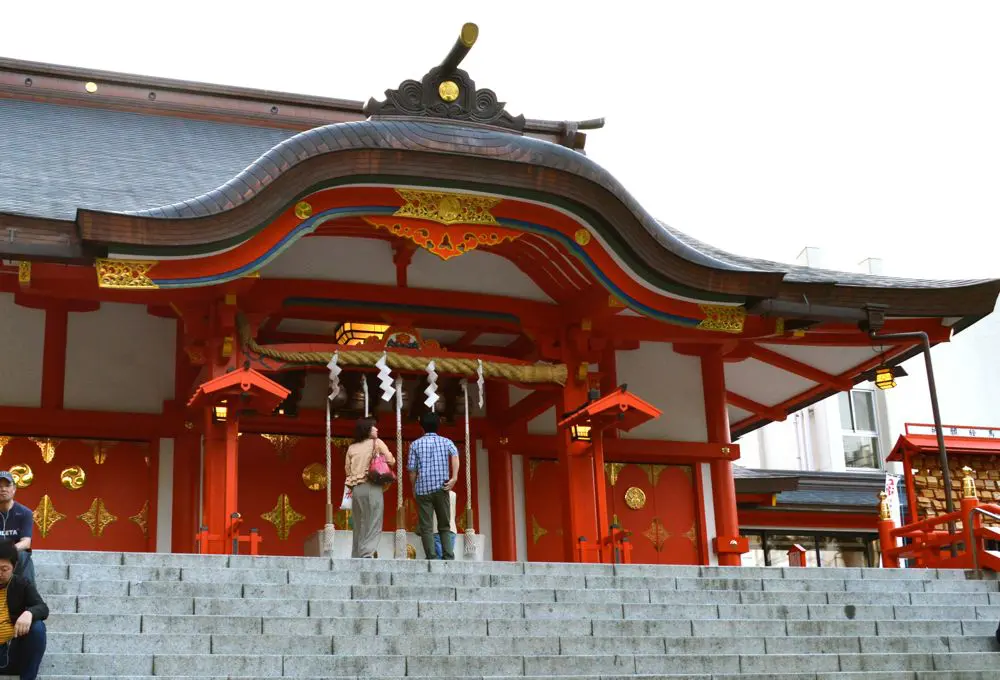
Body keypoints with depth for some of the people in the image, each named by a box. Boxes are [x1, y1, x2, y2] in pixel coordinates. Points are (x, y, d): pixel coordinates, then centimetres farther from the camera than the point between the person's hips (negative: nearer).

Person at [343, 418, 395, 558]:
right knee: (373, 525, -5)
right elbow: (391, 461, -3)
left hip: (356, 489, 4)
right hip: (372, 487, -4)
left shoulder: (351, 448, 14)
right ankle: (367, 553, -20)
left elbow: (347, 469, 13)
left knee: (359, 526, 9)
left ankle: (356, 557, 5)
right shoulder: (377, 443, 2)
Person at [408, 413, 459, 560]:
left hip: (423, 489, -1)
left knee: (426, 527, 1)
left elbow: (412, 470, 2)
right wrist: (454, 478, -17)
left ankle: (431, 558, -7)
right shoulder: (446, 441, 7)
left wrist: (414, 488, 15)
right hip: (441, 488, 1)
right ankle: (448, 556, -3)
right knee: (445, 526, 9)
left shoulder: (416, 444, 5)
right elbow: (455, 455, -14)